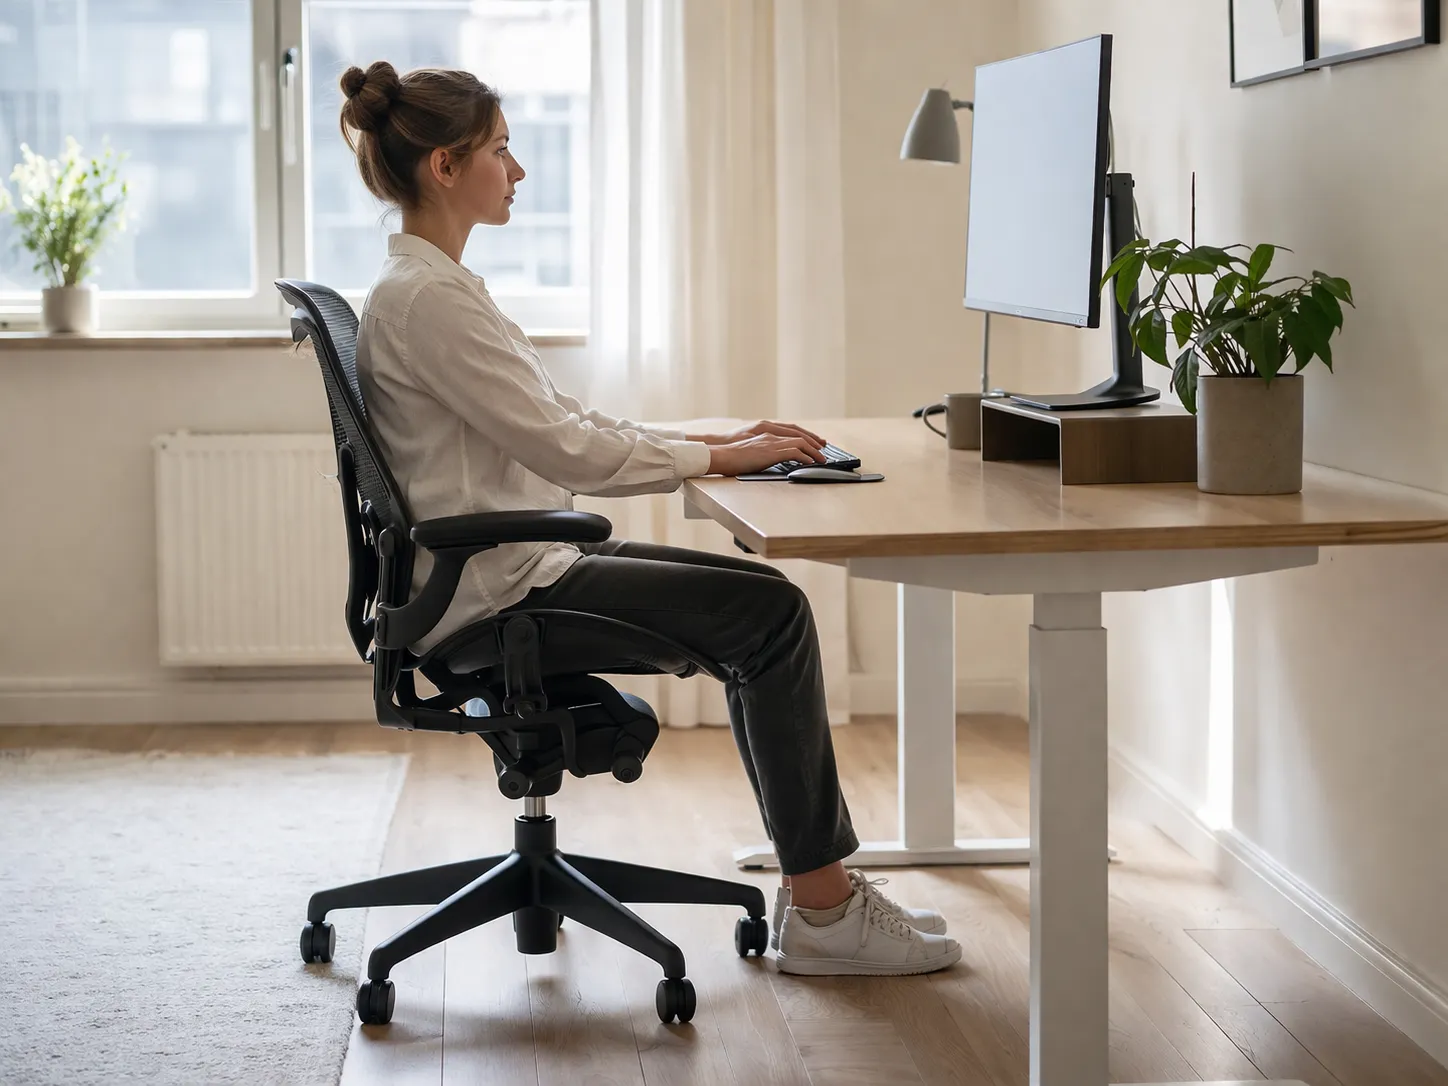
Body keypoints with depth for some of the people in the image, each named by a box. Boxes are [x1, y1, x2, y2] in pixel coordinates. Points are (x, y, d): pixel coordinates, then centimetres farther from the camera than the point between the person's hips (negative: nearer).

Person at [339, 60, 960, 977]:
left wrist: (720, 439, 9)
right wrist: (715, 458, -10)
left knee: (765, 602, 4)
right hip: (491, 587, -10)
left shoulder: (436, 286, 15)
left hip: (518, 560, 10)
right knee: (770, 613, -13)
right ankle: (820, 913, -6)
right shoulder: (424, 299, -18)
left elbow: (567, 423, 17)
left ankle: (817, 884, 5)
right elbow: (564, 448, -20)